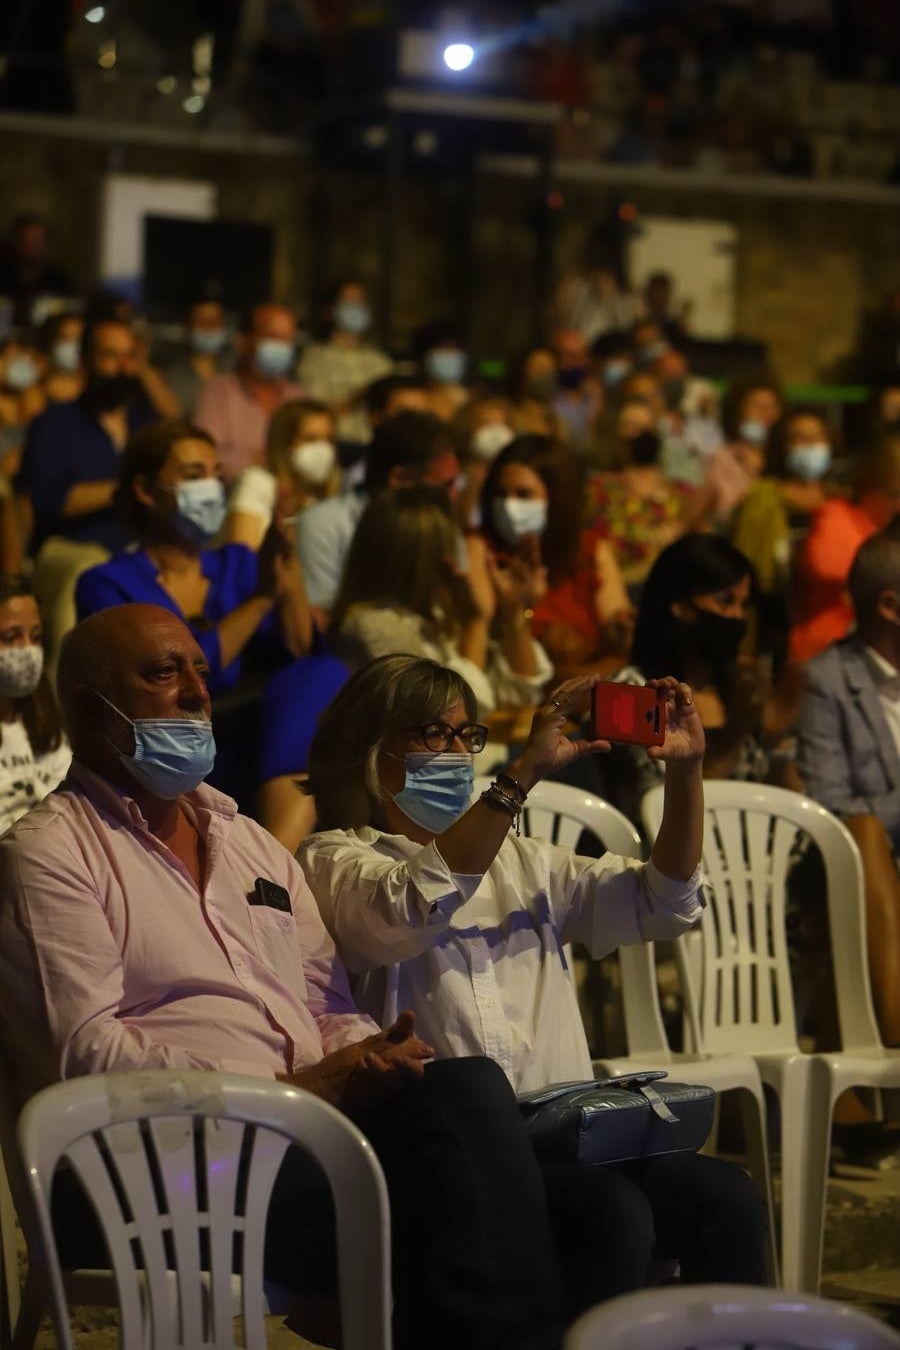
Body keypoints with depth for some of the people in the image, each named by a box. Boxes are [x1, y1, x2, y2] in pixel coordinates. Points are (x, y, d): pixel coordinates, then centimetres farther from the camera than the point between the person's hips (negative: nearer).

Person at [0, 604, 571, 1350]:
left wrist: (368, 1059, -5)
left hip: (307, 1124, 7)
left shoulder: (253, 842, 27)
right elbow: (87, 1051, -10)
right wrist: (290, 1089, -16)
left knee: (466, 1086, -27)